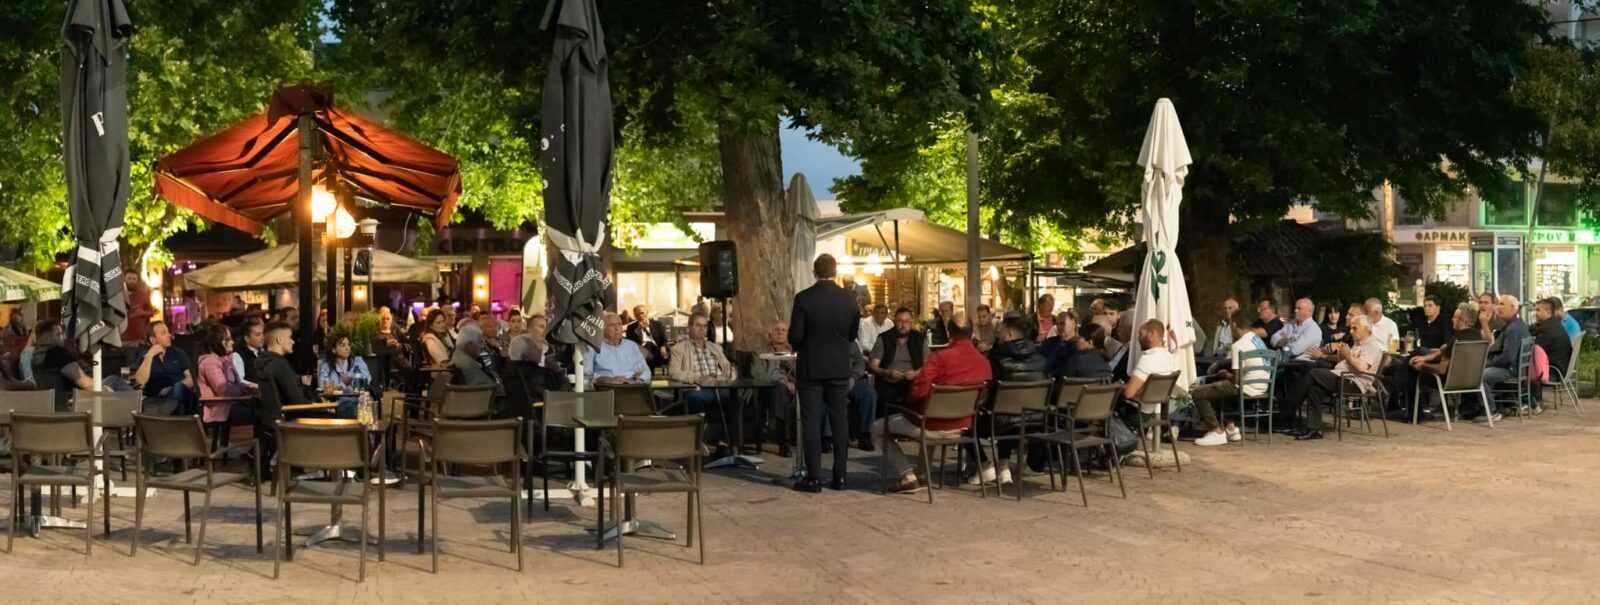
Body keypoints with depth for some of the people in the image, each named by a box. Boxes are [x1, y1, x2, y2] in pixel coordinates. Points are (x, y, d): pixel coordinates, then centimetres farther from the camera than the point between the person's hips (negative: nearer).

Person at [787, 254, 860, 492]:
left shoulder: (804, 298, -12)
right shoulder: (849, 299, -2)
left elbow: (795, 336, -12)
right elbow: (853, 334, 7)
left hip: (811, 368, -3)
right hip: (840, 368, 3)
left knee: (811, 422, 0)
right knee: (839, 420, 9)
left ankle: (814, 477, -1)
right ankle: (839, 476, 10)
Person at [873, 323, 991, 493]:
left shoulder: (941, 357, -20)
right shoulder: (984, 362, -3)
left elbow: (919, 389, -25)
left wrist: (907, 402, -3)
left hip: (931, 426, -6)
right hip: (961, 427, 6)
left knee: (878, 428, 10)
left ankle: (907, 474, 1)